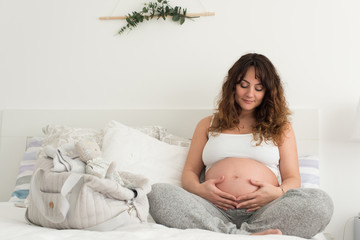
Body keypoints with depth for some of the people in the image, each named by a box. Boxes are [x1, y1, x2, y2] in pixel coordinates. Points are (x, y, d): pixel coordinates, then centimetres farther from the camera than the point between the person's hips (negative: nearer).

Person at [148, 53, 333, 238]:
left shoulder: (280, 127, 22)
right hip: (214, 210, 1)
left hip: (265, 210, 0)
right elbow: (189, 172, 19)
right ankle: (243, 236, -39)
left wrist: (278, 193, -10)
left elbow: (293, 179, 15)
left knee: (321, 202, -30)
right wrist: (198, 189, -6)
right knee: (158, 194, -29)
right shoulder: (208, 125, 25)